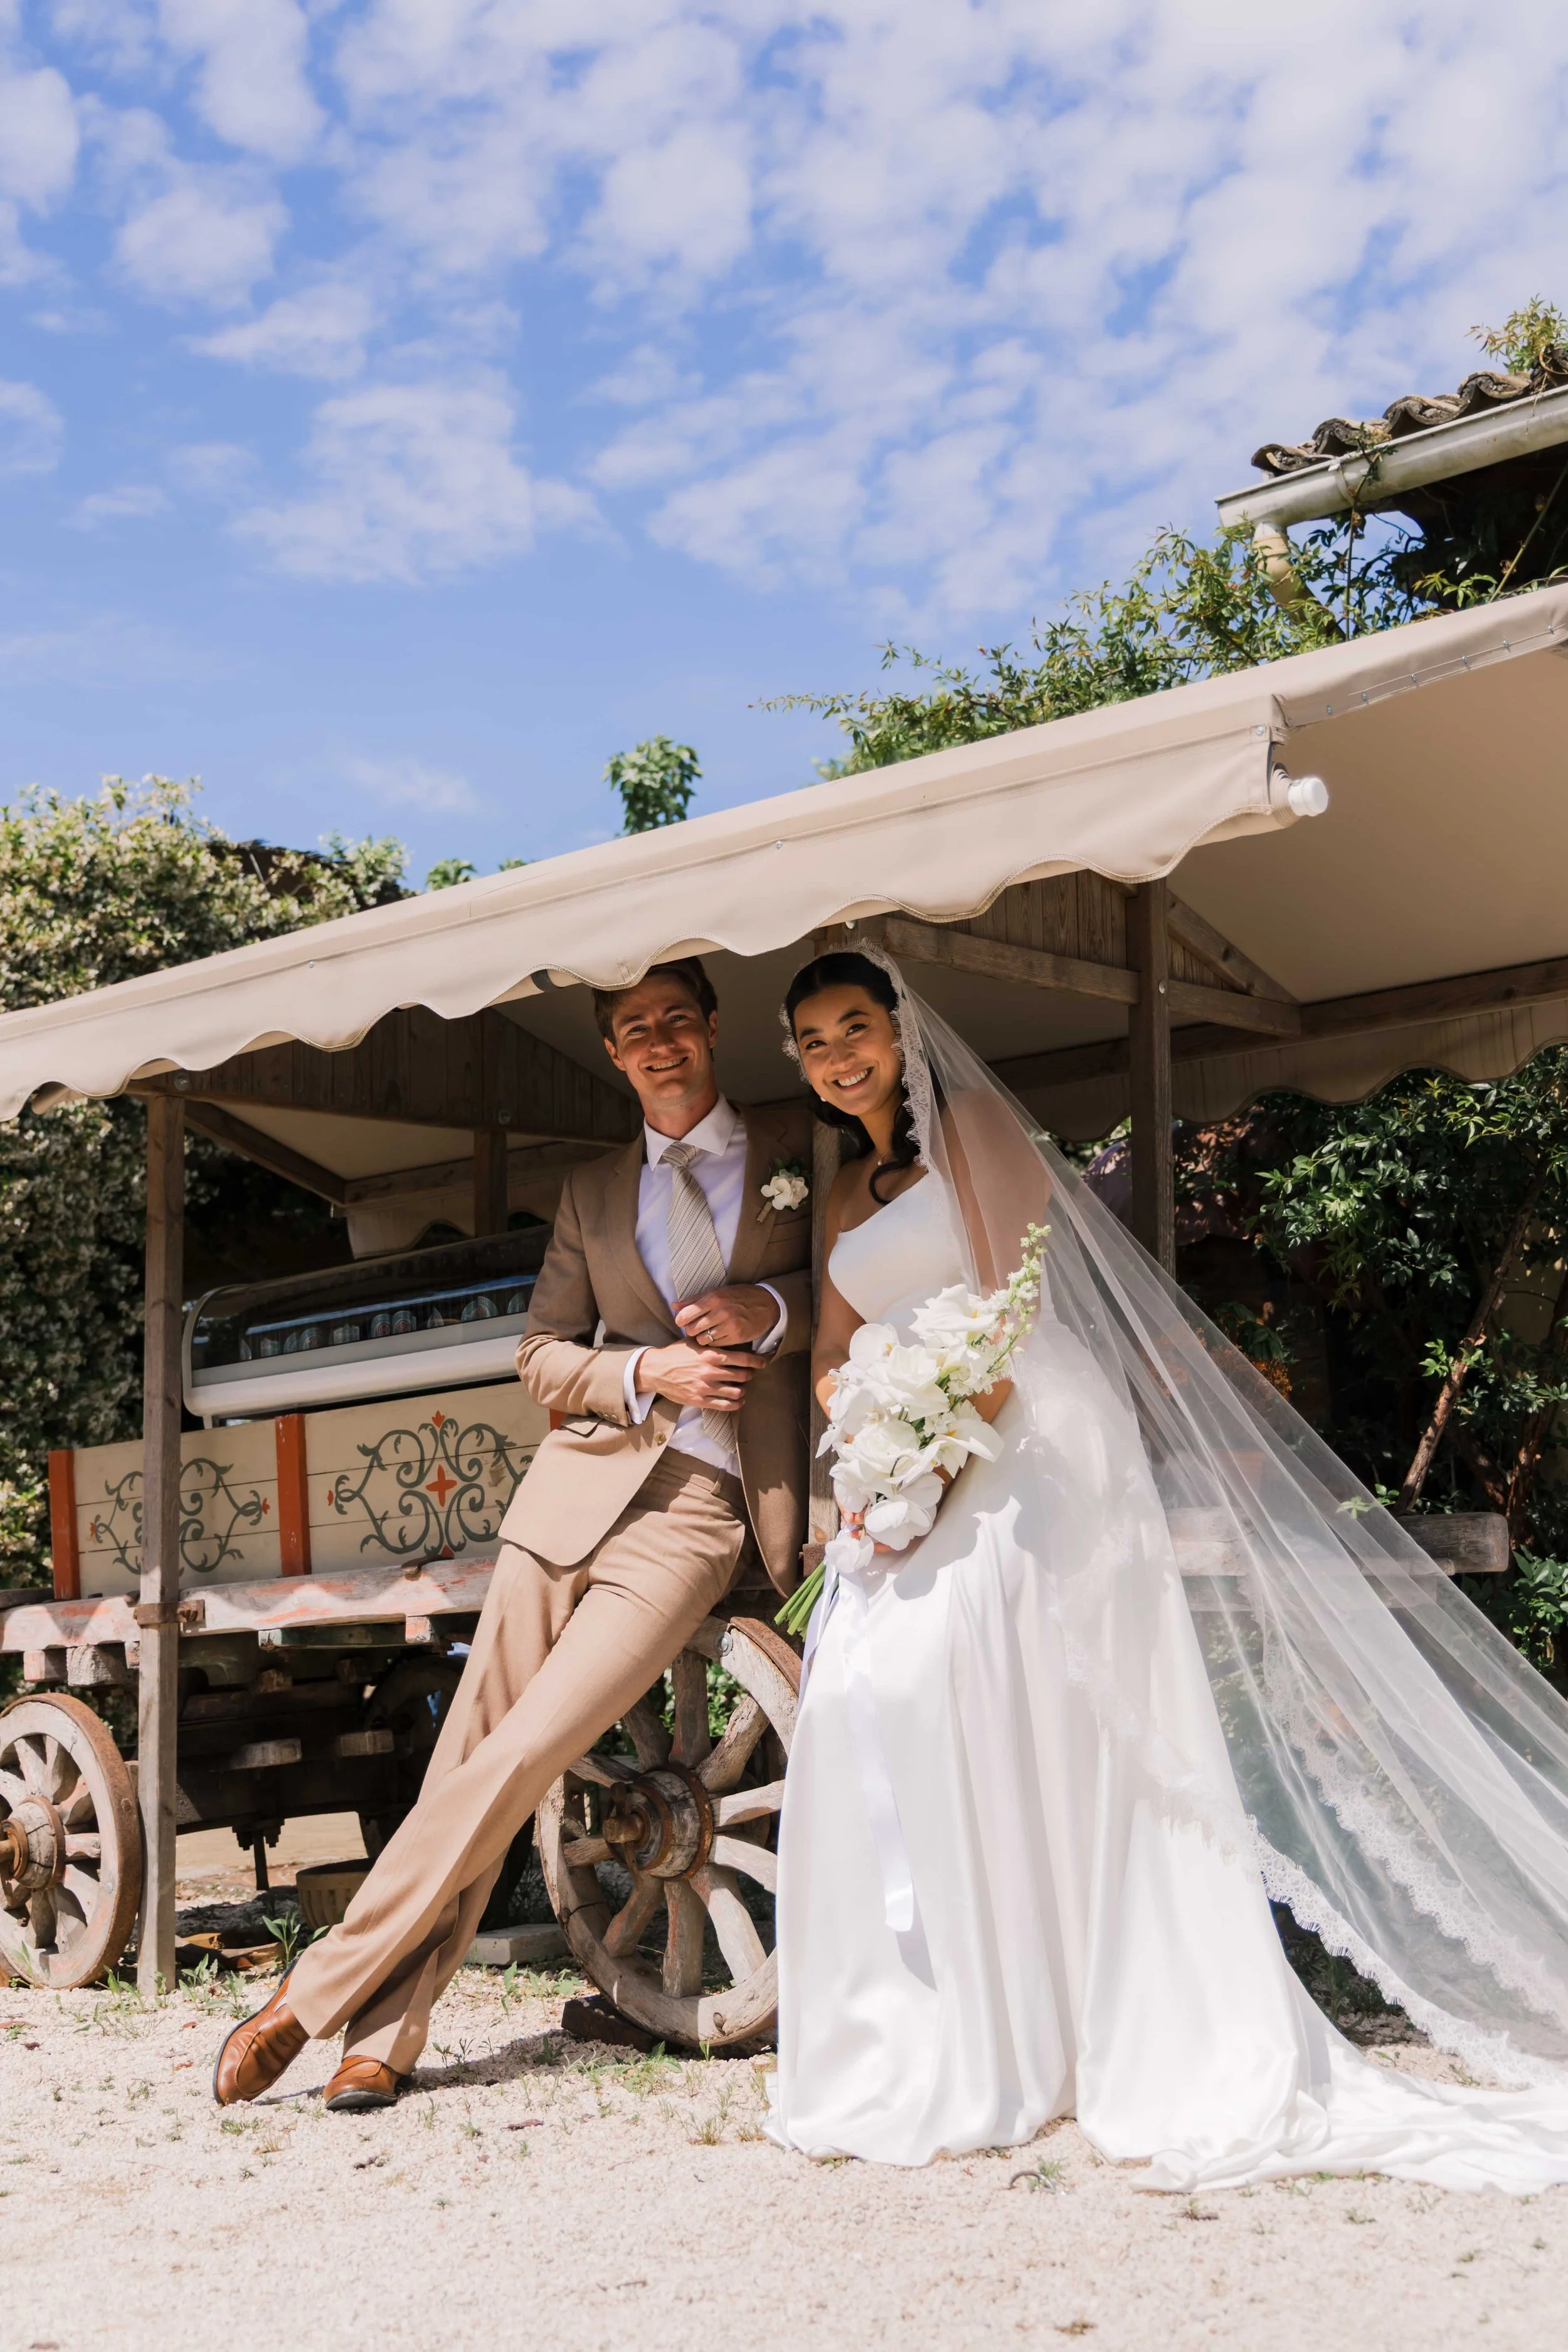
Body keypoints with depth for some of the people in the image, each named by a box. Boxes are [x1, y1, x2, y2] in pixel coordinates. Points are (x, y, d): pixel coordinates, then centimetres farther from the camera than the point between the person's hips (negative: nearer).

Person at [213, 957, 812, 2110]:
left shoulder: (800, 1143, 9)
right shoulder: (593, 1190, 17)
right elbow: (540, 1356, 15)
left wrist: (772, 1308, -11)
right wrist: (644, 1373, -4)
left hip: (702, 1508, -3)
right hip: (583, 1480, 4)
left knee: (525, 1752, -12)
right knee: (470, 1743, -2)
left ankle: (314, 1994, -4)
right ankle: (385, 2035, 5)